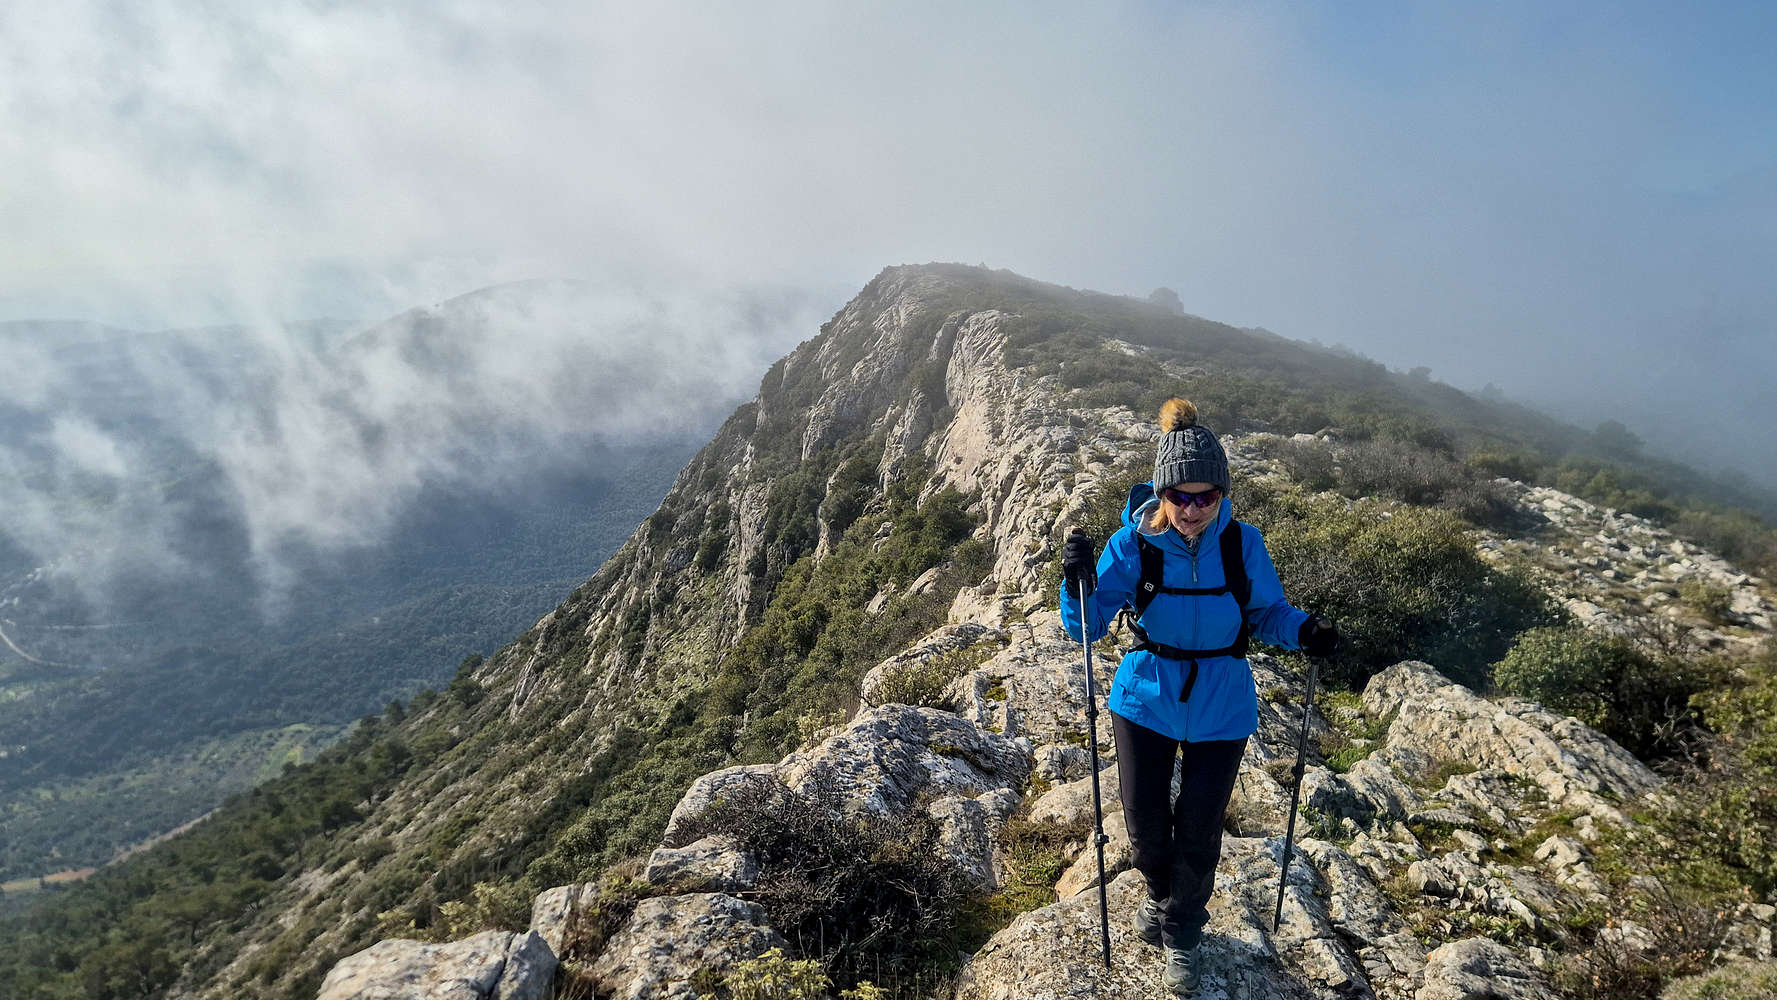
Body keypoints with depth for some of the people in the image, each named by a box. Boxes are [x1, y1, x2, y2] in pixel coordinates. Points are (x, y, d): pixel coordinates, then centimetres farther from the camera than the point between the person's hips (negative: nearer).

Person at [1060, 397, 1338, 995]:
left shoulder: (1243, 545, -14)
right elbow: (1088, 626, -13)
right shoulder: (1132, 545, -16)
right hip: (1145, 701, 0)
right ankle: (1160, 894, 51)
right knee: (1144, 822, 14)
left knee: (1198, 833, 13)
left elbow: (1267, 613, 1)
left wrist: (1306, 632, -20)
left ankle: (1182, 933, 43)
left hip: (1220, 710, 0)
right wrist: (1077, 582, -33)